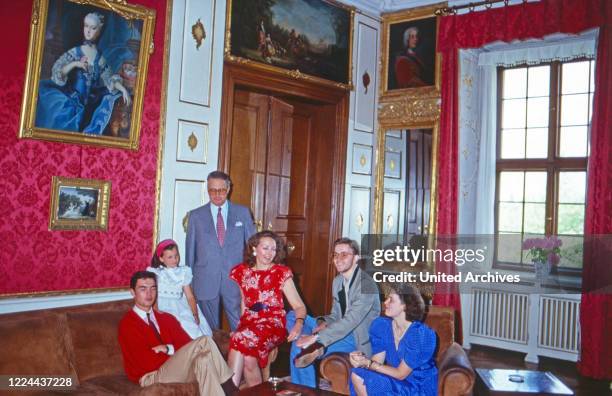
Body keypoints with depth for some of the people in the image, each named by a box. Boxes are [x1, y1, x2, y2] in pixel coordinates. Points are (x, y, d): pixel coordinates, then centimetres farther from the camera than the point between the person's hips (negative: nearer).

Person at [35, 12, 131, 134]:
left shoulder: (100, 58, 7)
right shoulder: (74, 53, -1)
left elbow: (109, 78, 5)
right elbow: (57, 72, -8)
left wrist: (123, 89, -10)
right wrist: (74, 64, -21)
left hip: (90, 104, 3)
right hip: (71, 100, -3)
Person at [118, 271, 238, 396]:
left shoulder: (167, 318, 18)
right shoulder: (127, 323, -4)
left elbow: (187, 344, 3)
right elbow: (147, 362, -16)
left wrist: (166, 349, -15)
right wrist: (171, 350, -7)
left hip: (175, 369, 6)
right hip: (151, 377, -6)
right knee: (204, 342, -22)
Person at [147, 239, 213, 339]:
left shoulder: (183, 272, 11)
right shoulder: (155, 273, 3)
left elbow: (190, 297, 7)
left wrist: (195, 315, -7)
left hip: (181, 309, 3)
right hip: (163, 309, -3)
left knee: (196, 333, -19)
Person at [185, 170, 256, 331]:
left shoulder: (243, 213, 5)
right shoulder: (196, 215, 5)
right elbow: (190, 249, 9)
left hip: (235, 280, 0)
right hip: (206, 280, 0)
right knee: (209, 329, 8)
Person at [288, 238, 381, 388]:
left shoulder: (366, 284, -20)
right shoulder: (337, 281, 8)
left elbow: (350, 321, -28)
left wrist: (316, 337, -31)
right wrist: (323, 322, -10)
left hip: (358, 339, -9)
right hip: (341, 331, 9)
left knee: (299, 348, -24)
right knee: (293, 317, -7)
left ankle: (307, 390, -3)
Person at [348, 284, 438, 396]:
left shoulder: (423, 335, -24)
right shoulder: (381, 325, -4)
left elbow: (400, 374, -20)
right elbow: (377, 361, -5)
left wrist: (368, 364, -25)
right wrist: (361, 358, -27)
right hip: (394, 379, 6)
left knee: (370, 383, -26)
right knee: (357, 375, -18)